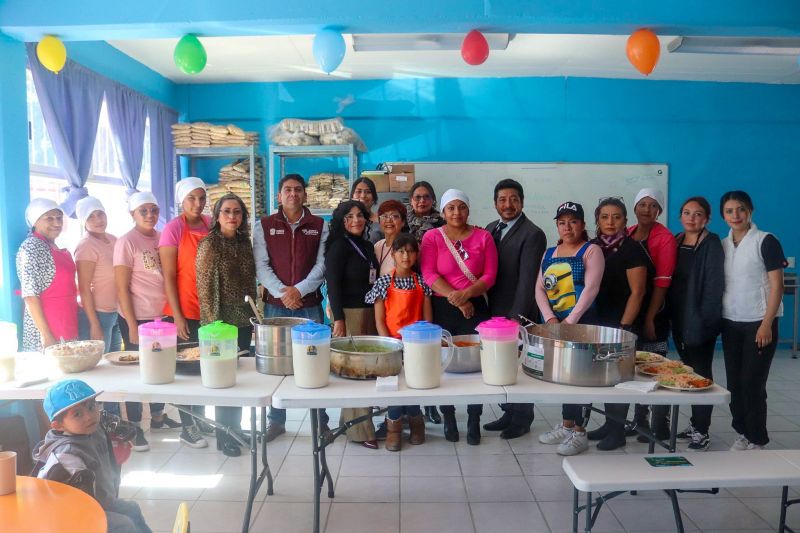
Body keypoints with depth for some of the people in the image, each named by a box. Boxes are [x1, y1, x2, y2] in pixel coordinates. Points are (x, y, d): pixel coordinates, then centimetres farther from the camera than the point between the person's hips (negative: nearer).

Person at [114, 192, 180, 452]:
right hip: (137, 318, -5)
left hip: (162, 315, 5)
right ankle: (134, 426, 21)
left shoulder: (162, 238, 5)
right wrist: (133, 327, -13)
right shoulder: (126, 242, -10)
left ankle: (158, 417, 33)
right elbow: (122, 288, -11)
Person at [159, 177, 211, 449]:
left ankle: (200, 419, 29)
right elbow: (169, 276, -10)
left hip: (209, 309, 5)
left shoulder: (210, 225, 6)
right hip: (184, 311, -5)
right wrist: (177, 316, -13)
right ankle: (187, 427, 17)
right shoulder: (173, 228, -8)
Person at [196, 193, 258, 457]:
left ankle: (236, 429, 28)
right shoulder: (209, 245, -8)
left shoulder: (245, 243, 9)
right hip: (222, 322, -6)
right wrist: (213, 324, -14)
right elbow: (204, 288, -11)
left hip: (244, 321, 6)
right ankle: (225, 437, 16)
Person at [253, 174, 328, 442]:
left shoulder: (320, 226, 6)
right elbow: (261, 265, -2)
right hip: (275, 304, 1)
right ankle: (276, 420, 18)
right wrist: (281, 292, -14)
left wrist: (299, 290, -14)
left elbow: (321, 264, -1)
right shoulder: (264, 226, 6)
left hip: (310, 304, 0)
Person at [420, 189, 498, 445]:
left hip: (476, 308, 1)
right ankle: (448, 419, 20)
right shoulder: (432, 237, 1)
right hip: (442, 309, 0)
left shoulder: (483, 237, 4)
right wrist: (455, 298, -15)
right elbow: (429, 274, -7)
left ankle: (474, 422, 14)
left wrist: (466, 294, -16)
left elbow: (490, 275, -1)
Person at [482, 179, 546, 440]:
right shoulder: (491, 228, 9)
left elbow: (527, 279, -18)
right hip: (494, 310, 6)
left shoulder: (533, 234, -13)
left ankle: (522, 419, 22)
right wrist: (486, 305, 4)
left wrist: (517, 316, -20)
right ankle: (509, 413, 29)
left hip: (518, 313, -6)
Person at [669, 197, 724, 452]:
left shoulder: (712, 244, -8)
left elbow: (714, 285, -14)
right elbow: (669, 281, 10)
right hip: (679, 320, 6)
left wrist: (706, 318, -19)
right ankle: (695, 424, 25)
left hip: (700, 322, -6)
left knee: (701, 374, 0)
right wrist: (670, 315, 3)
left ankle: (702, 432, 7)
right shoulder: (675, 243, 10)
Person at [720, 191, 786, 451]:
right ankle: (742, 433, 21)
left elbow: (776, 285, -9)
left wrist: (766, 324, -14)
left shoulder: (766, 242, -6)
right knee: (734, 382, 8)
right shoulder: (722, 245, 9)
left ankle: (757, 441, 10)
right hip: (730, 323, 5)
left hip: (758, 324, -5)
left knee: (752, 383, -4)